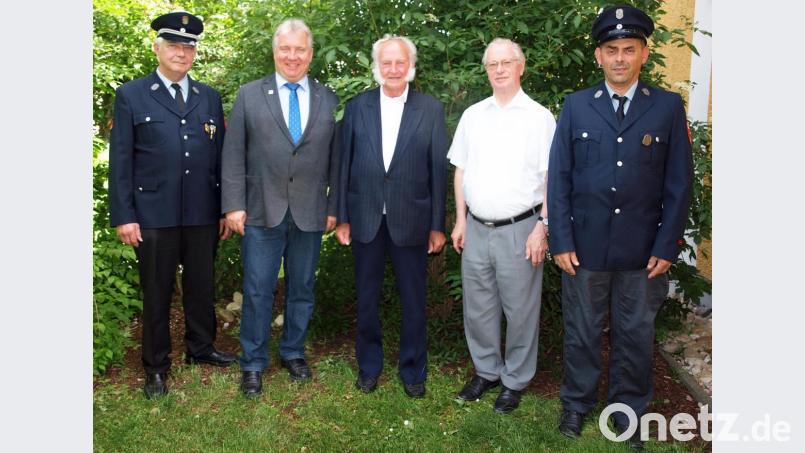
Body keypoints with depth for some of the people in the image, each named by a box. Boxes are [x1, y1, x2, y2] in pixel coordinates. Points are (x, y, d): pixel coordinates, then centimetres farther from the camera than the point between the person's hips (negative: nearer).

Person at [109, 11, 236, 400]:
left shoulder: (209, 98, 11)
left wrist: (227, 208, 8)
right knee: (156, 292, 8)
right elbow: (120, 159, -1)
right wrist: (123, 216, -7)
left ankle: (200, 348, 33)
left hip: (203, 214, 3)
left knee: (202, 286, 14)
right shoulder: (131, 95, 2)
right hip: (153, 214, -3)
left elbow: (220, 156, 11)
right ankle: (156, 366, 22)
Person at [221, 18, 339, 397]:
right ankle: (253, 363, 19)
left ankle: (293, 352, 30)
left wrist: (335, 207, 1)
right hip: (261, 211, -1)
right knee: (257, 291, 4)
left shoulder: (328, 100, 7)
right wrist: (234, 204, -6)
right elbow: (233, 154, 1)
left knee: (301, 289, 12)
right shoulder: (249, 95, 4)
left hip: (310, 214, 1)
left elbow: (336, 158, 5)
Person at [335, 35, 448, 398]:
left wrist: (438, 225, -3)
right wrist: (342, 217, 2)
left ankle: (413, 371, 27)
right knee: (366, 298, 13)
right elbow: (344, 164, 4)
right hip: (365, 218, 2)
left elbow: (438, 171, -2)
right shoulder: (356, 106, 3)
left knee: (413, 300, 9)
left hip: (411, 219, -1)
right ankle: (369, 366, 31)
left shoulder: (431, 110, -1)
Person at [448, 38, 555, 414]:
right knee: (478, 308, 14)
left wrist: (542, 227, -12)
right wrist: (460, 221, 9)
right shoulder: (472, 115, 9)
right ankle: (486, 371, 32)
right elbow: (460, 171, 13)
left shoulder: (539, 117, -4)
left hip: (519, 229, -4)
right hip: (477, 228, 4)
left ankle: (515, 381, 24)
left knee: (520, 310, 6)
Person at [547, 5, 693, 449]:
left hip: (643, 250, 0)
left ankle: (629, 409, 33)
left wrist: (666, 246, -4)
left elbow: (679, 182, 0)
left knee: (635, 335, 13)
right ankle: (576, 403, 33)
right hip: (585, 245, 0)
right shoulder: (576, 106, 0)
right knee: (581, 332, 14)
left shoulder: (668, 106, -1)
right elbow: (558, 177, -1)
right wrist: (561, 241, -6)